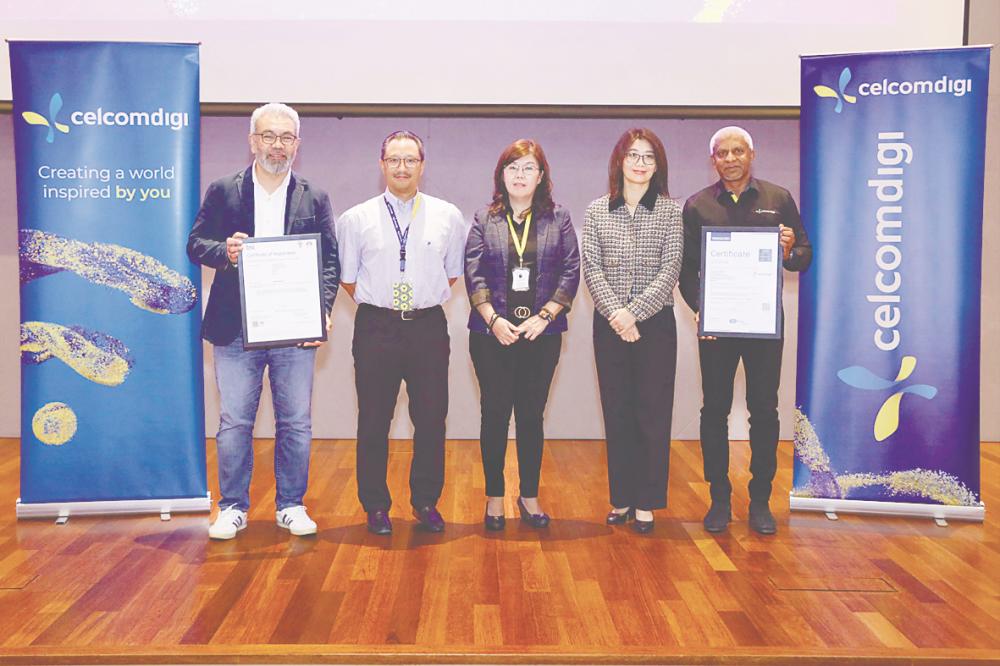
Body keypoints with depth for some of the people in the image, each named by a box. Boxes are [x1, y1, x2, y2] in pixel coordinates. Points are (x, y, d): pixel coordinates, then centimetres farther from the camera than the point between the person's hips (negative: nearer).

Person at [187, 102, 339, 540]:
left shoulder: (314, 199, 8)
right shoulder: (223, 191, 7)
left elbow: (330, 260, 5)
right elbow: (195, 244, 6)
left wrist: (323, 310, -10)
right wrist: (223, 252, -17)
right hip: (236, 328, 0)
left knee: (296, 422, 6)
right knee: (234, 421, 5)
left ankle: (291, 506, 20)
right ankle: (232, 507, 18)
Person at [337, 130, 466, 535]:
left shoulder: (448, 217, 4)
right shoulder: (355, 219, 2)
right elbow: (347, 277, 9)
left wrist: (426, 302, 6)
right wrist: (379, 304, 4)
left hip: (429, 327, 1)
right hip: (376, 328, -1)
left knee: (431, 421, 7)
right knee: (373, 422, 6)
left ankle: (426, 503, 23)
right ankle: (376, 507, 20)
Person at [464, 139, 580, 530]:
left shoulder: (558, 219, 6)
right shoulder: (484, 220, 6)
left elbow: (571, 272, 0)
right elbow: (473, 274, -1)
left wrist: (543, 316, -9)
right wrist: (494, 319, -12)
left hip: (542, 334, 0)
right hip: (492, 334, 0)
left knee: (532, 415, 8)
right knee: (495, 414, 5)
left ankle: (529, 495, 21)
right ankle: (494, 497, 18)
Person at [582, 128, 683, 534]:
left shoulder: (670, 210, 1)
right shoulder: (597, 211, 5)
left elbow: (671, 269, -6)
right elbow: (591, 268, -1)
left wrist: (635, 311, -15)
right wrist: (615, 311, -14)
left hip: (656, 323, -1)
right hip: (609, 324, 2)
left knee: (653, 413, 2)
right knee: (616, 412, 8)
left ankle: (646, 502, 14)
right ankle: (621, 498, 19)